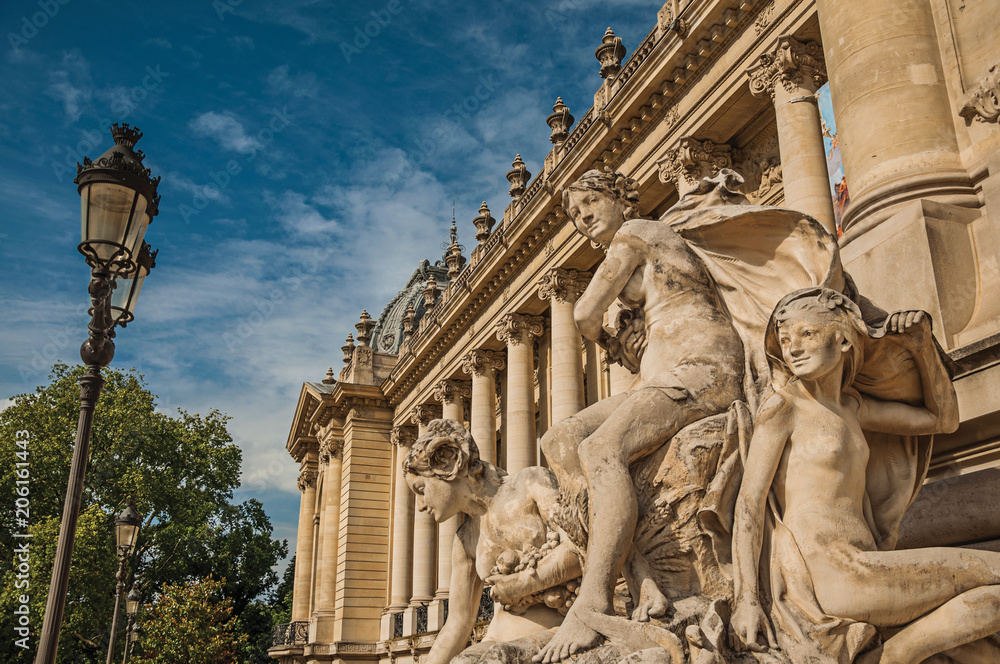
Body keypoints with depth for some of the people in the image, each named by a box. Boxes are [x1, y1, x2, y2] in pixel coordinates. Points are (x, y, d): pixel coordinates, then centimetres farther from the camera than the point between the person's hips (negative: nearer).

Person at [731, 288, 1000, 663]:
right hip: (825, 575, -8)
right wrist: (746, 599, -13)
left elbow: (943, 420, 24)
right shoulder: (782, 407, -5)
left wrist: (922, 345, 12)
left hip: (855, 572, 8)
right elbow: (749, 502, -9)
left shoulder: (849, 405, 17)